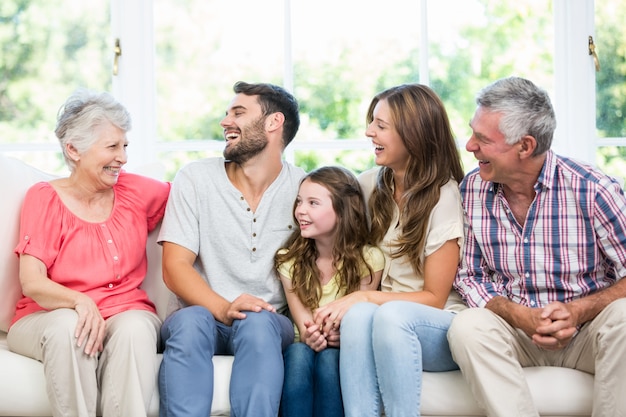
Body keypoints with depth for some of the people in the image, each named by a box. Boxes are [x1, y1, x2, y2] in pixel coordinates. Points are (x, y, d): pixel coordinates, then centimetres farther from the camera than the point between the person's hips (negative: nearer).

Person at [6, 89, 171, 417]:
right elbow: (32, 282, -11)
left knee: (135, 327, -33)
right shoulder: (44, 198, 0)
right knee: (67, 326, -36)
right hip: (49, 318, -2)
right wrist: (80, 302, -29)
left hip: (126, 313, 2)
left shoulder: (135, 191, 9)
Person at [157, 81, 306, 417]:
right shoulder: (195, 179, 3)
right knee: (190, 321, -34)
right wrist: (224, 309, -22)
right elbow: (175, 267, -4)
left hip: (270, 320, 0)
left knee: (257, 323, -34)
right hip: (206, 316, 0)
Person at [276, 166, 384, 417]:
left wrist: (341, 335, -30)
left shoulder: (368, 260, -7)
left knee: (329, 358, -34)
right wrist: (308, 335, -31)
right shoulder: (289, 260, 0)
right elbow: (302, 319, -6)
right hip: (305, 346, 2)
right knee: (298, 354, -32)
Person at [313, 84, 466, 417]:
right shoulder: (371, 185, 7)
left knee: (391, 314, -37)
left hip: (438, 328, -3)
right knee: (359, 314, -32)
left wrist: (364, 297, -19)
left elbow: (434, 298, -8)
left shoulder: (443, 197, -8)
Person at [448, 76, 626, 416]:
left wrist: (579, 310, -25)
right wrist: (520, 317, -15)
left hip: (585, 332, -2)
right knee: (468, 326, -28)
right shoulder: (472, 190, -2)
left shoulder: (592, 191, -13)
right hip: (516, 331, 2)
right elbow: (470, 276, 4)